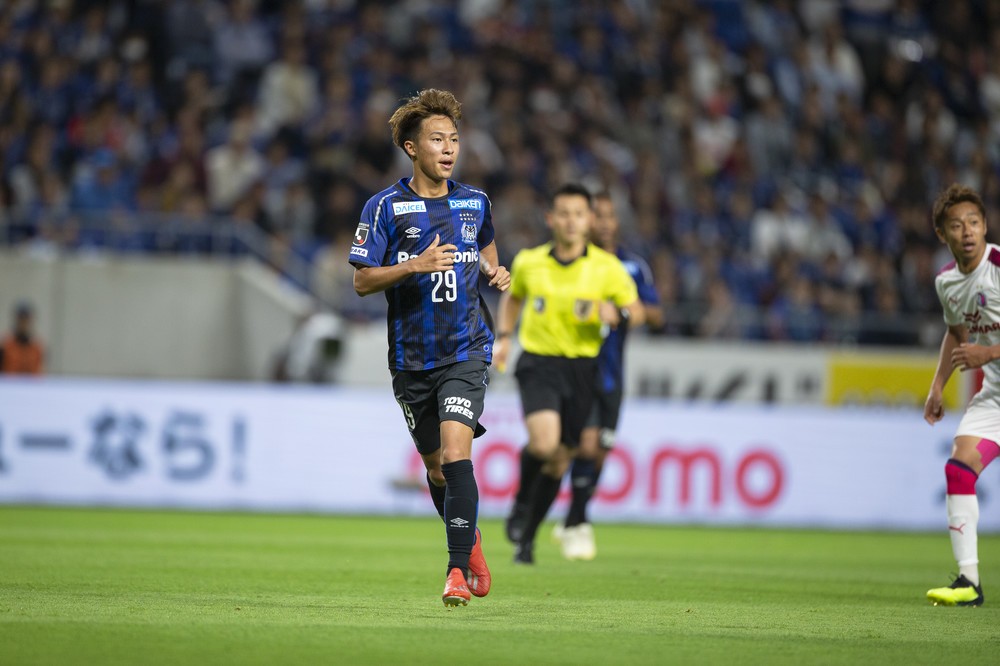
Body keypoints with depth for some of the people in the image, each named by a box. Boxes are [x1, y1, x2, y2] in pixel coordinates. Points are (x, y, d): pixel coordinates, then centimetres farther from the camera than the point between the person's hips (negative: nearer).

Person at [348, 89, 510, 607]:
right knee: (435, 466, 11)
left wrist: (495, 272, 4)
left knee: (456, 451, -19)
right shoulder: (386, 207, -5)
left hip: (466, 350, 0)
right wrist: (416, 265, -21)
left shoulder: (474, 202, 5)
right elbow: (361, 281, -7)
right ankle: (470, 540, 38)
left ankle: (457, 570, -19)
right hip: (411, 356, 0)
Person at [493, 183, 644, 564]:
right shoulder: (528, 262, 1)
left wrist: (616, 312, -19)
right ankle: (522, 501, 5)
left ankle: (526, 537, 24)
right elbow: (513, 297, 22)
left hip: (582, 368, 1)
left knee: (559, 460, 6)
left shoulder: (607, 267, -2)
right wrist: (503, 337, 10)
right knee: (544, 442, -25)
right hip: (538, 363, -1)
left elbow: (637, 313, 3)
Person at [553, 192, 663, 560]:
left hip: (611, 373, 4)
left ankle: (574, 523, 28)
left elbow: (656, 316, 5)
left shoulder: (633, 266, 4)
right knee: (586, 444, -16)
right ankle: (576, 527, -3)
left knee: (600, 451, 8)